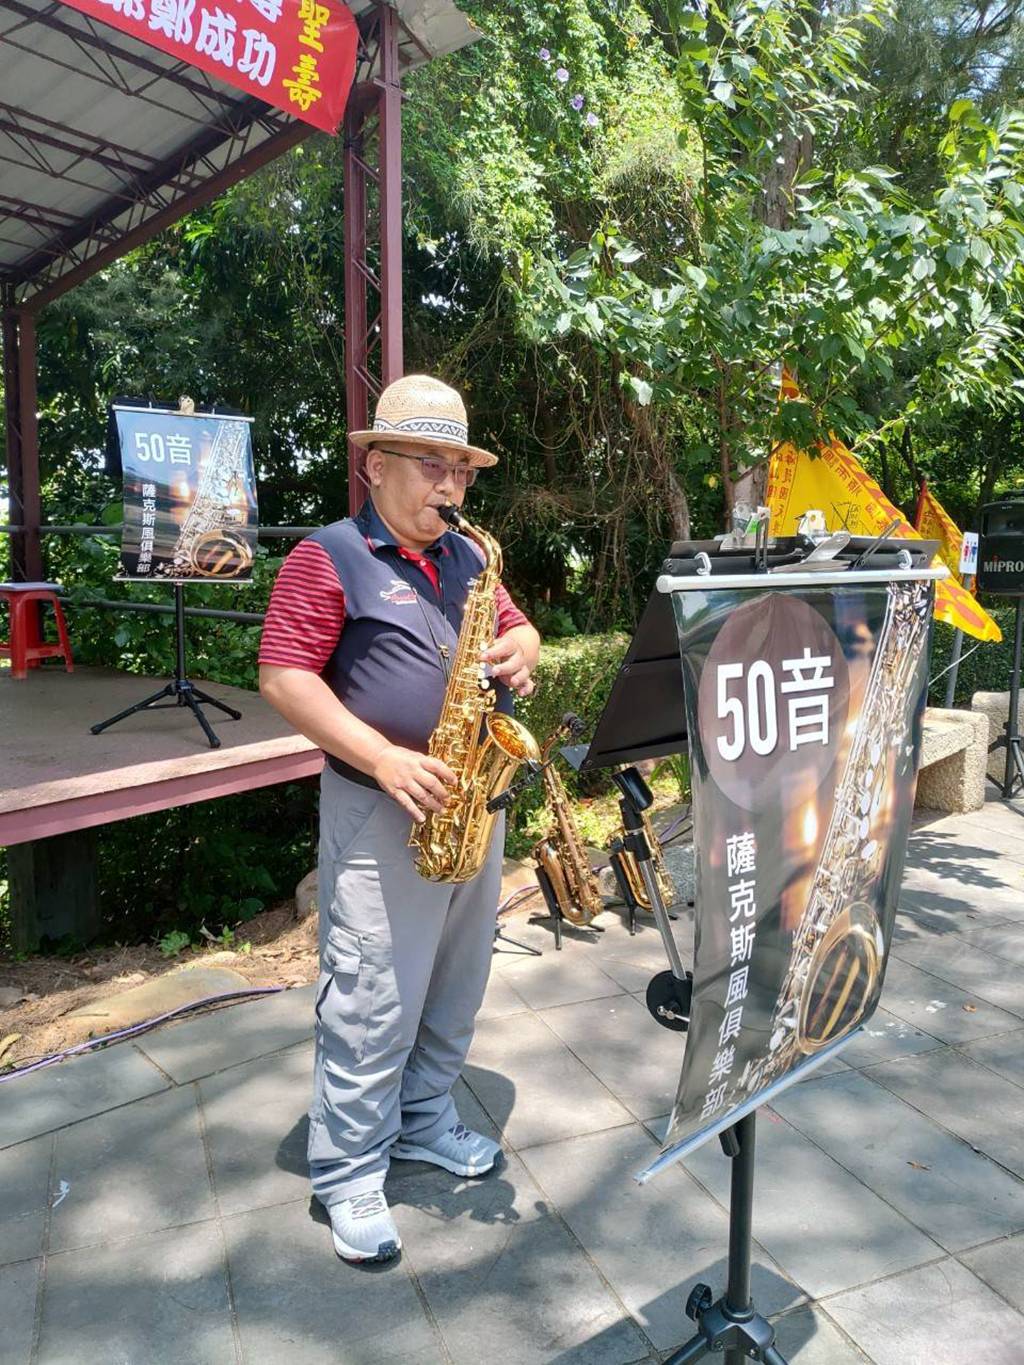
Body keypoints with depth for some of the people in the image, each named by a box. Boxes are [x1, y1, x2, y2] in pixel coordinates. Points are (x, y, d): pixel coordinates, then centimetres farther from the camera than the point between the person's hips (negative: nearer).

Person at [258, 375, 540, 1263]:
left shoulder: (467, 557, 13)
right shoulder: (328, 559, -8)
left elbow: (517, 628, 21)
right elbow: (284, 678, -14)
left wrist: (519, 651, -5)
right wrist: (384, 759, -22)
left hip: (474, 803, 7)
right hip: (382, 815, -7)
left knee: (456, 987, 18)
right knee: (373, 1001, 1)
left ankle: (425, 1121, 38)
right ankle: (348, 1171, 21)